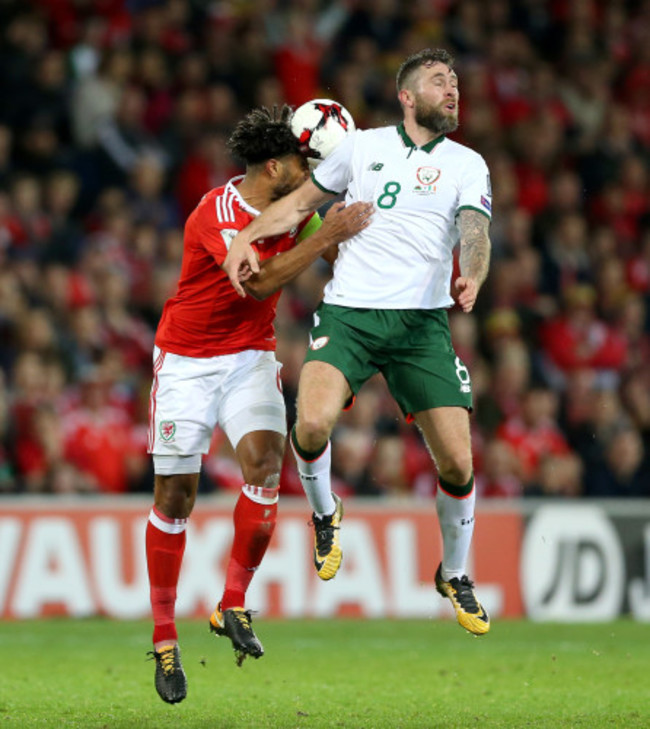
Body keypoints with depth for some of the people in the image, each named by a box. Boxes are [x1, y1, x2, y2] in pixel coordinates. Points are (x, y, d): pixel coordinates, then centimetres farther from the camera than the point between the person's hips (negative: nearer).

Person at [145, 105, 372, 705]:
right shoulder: (217, 212, -22)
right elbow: (259, 281, -33)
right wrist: (328, 234, -32)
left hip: (252, 357, 5)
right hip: (187, 358, -4)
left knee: (265, 460, -20)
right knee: (175, 493, -2)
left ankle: (234, 605, -8)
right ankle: (164, 636, 10)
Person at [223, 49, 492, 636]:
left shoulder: (467, 165, 8)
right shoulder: (361, 146, 10)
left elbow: (475, 233, -7)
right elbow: (300, 202, 17)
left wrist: (471, 278, -29)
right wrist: (245, 239, 1)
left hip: (423, 322, 1)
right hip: (348, 313, 0)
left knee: (457, 462, -6)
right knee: (312, 424, -26)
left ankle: (455, 576, 20)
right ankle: (325, 514, 7)